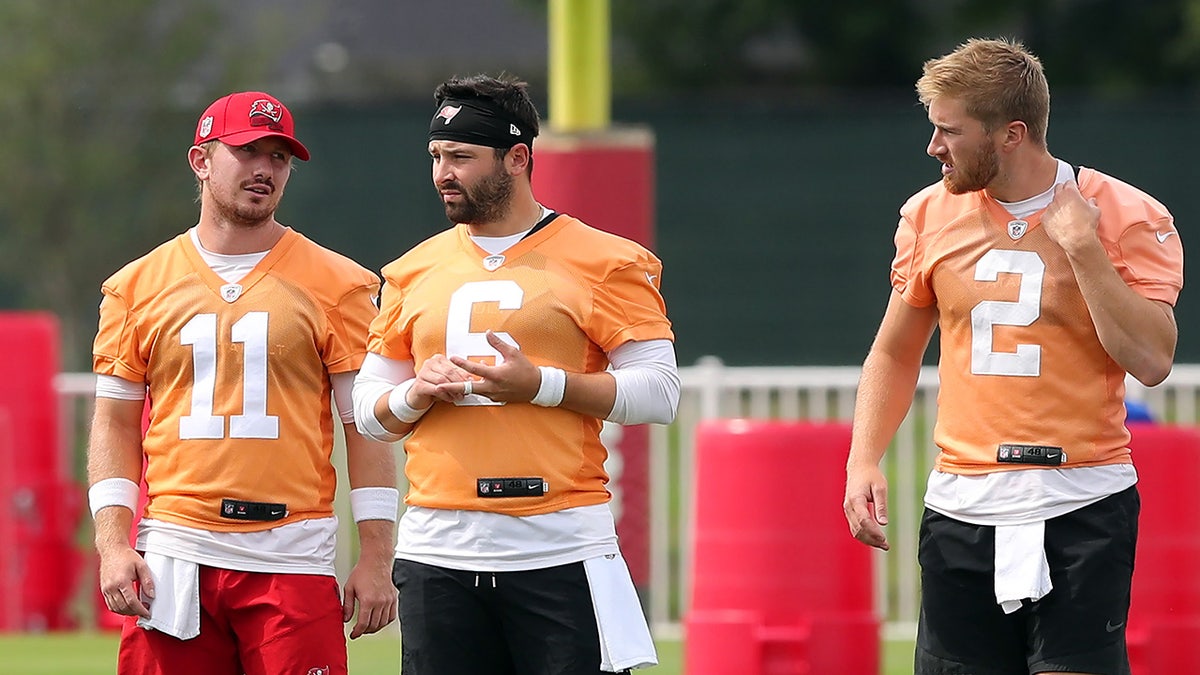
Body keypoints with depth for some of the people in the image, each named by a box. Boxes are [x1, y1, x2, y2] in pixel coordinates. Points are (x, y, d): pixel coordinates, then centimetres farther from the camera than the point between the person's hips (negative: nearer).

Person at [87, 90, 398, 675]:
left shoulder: (336, 285, 5)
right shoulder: (137, 286, 10)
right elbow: (114, 423, 12)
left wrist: (376, 559, -3)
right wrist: (112, 544, -1)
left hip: (294, 560, -2)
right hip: (174, 556, 2)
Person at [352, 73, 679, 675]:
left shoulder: (604, 261, 1)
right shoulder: (413, 271, 15)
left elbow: (658, 391, -4)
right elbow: (368, 411, 18)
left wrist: (541, 385, -15)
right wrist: (415, 395, -5)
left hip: (560, 551, -4)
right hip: (437, 552, 4)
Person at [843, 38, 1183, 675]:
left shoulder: (1126, 216, -3)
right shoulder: (930, 215, 9)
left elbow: (1151, 360, -12)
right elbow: (895, 353, 20)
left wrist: (1081, 247, -16)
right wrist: (864, 460, 6)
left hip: (1082, 505, -4)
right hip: (962, 507, 4)